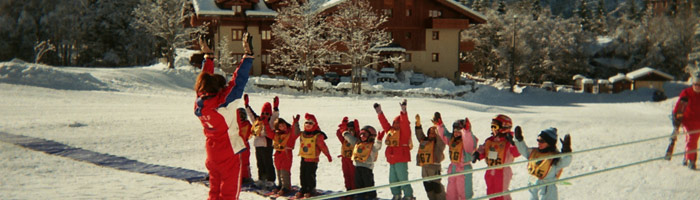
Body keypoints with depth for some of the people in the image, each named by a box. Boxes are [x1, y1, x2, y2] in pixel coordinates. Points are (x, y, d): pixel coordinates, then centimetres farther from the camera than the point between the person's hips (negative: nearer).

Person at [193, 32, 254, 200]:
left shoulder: (200, 103, -2)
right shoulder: (223, 102, -21)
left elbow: (206, 78, 12)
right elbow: (238, 81, -22)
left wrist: (209, 56, 21)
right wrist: (248, 54, -19)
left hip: (211, 153, 7)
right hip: (229, 153, -7)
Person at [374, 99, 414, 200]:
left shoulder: (404, 131, -6)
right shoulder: (390, 130, 14)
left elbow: (404, 123, -21)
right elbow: (384, 123, 18)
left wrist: (403, 111, -32)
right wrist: (380, 113, 14)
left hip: (401, 160, -8)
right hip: (392, 160, 8)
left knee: (403, 178, -6)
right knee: (393, 179, 13)